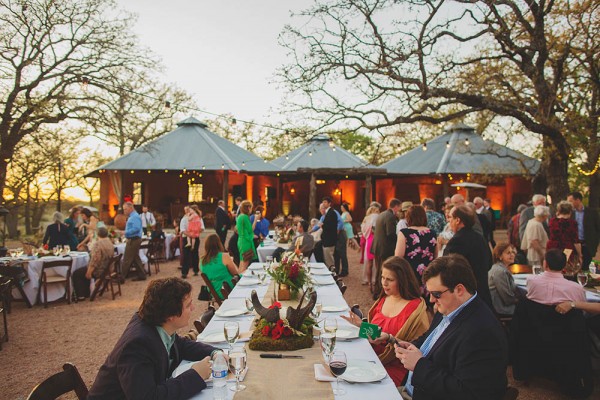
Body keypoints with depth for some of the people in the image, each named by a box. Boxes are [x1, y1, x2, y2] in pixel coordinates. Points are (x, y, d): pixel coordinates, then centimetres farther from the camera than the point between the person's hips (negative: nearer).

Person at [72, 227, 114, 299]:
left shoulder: (98, 244, -21)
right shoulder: (110, 243, 7)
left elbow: (95, 260, -26)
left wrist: (88, 273, -20)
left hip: (99, 271, -9)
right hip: (107, 270, 9)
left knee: (76, 274, 7)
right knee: (83, 270, 30)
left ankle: (80, 295, 6)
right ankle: (86, 293, 29)